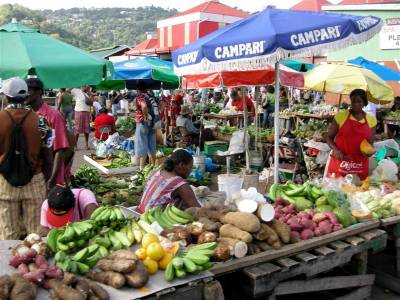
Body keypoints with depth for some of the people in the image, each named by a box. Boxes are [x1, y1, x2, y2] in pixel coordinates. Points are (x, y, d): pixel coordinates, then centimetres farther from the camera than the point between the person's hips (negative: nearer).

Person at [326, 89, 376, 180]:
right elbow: (329, 137, 4)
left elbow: (370, 142, 15)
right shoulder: (340, 116, 0)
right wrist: (335, 150, -14)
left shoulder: (371, 120, 7)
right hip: (339, 162, -2)